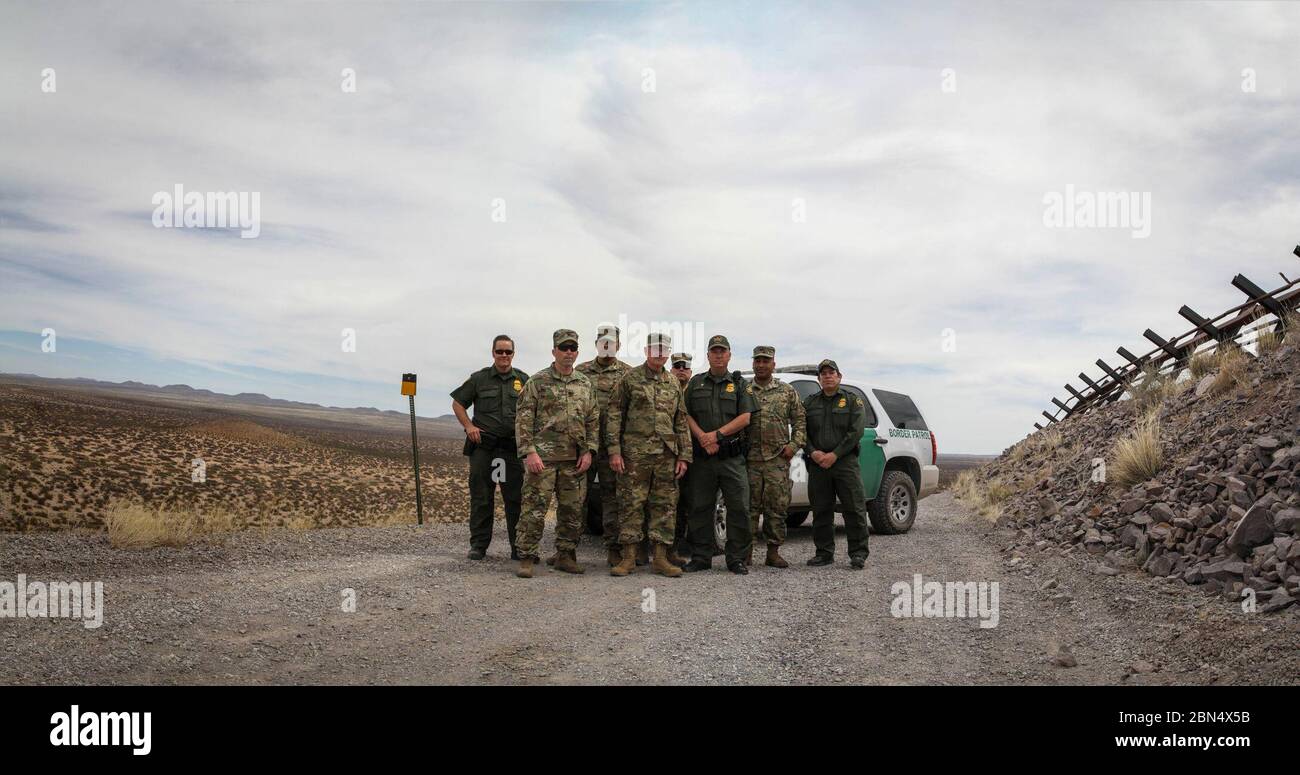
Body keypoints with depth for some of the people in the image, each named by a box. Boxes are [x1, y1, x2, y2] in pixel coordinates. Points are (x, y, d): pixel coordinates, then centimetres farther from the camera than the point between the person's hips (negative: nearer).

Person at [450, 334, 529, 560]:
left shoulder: (523, 380, 9)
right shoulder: (479, 379, 7)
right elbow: (458, 403, 12)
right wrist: (469, 426, 0)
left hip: (513, 446, 1)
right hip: (483, 446, 0)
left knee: (515, 498, 1)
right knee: (481, 497, 3)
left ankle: (518, 547, 8)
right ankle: (478, 545, 11)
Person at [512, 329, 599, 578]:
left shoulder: (585, 383, 13)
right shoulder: (537, 381, -1)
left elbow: (593, 420, 14)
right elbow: (523, 419, -5)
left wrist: (589, 451, 3)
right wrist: (529, 452, -13)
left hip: (575, 460, 5)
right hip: (542, 457, -5)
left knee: (572, 511, 9)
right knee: (534, 509, -5)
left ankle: (565, 556, 21)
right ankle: (526, 559, 1)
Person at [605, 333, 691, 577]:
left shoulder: (673, 384, 14)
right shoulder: (629, 379, 2)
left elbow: (681, 422, 15)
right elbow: (614, 416, -2)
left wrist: (684, 456, 7)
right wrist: (614, 451, -10)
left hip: (667, 456, 4)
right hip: (635, 455, -4)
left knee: (665, 505, 5)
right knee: (631, 505, -1)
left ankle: (660, 558, 12)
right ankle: (628, 558, 7)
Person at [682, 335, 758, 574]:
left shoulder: (740, 384, 8)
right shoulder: (695, 383, 13)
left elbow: (745, 418, -1)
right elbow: (686, 414, 5)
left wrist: (717, 434, -11)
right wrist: (702, 438, -10)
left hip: (732, 457, -1)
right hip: (702, 456, 1)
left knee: (739, 507, -4)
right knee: (700, 508, 4)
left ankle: (737, 559, 5)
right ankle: (701, 558, 13)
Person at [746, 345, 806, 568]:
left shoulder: (788, 392, 11)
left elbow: (799, 420, 12)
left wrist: (794, 445, 0)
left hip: (778, 460, 1)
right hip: (750, 459, -1)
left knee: (777, 506, 2)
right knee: (749, 506, 0)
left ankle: (773, 552, 10)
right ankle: (747, 552, 6)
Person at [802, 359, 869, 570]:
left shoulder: (853, 401, 6)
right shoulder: (809, 403, 15)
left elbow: (856, 431, -5)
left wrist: (834, 454, -13)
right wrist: (813, 452, -10)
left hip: (845, 462, -3)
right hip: (817, 463, 3)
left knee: (854, 508, -6)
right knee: (821, 510, 5)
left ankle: (858, 553, -1)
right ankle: (824, 552, 14)